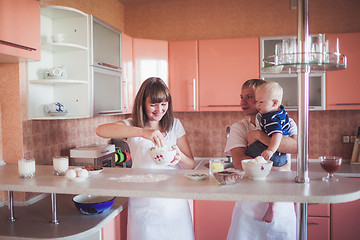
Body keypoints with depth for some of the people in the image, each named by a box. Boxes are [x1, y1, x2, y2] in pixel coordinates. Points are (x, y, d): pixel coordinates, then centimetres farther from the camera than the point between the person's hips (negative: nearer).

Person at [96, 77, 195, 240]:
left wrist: (179, 157, -20)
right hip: (144, 205, -1)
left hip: (174, 203, 2)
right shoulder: (133, 125, -1)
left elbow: (191, 165, 4)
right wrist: (141, 131, -33)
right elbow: (100, 130, -22)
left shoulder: (175, 125, 5)